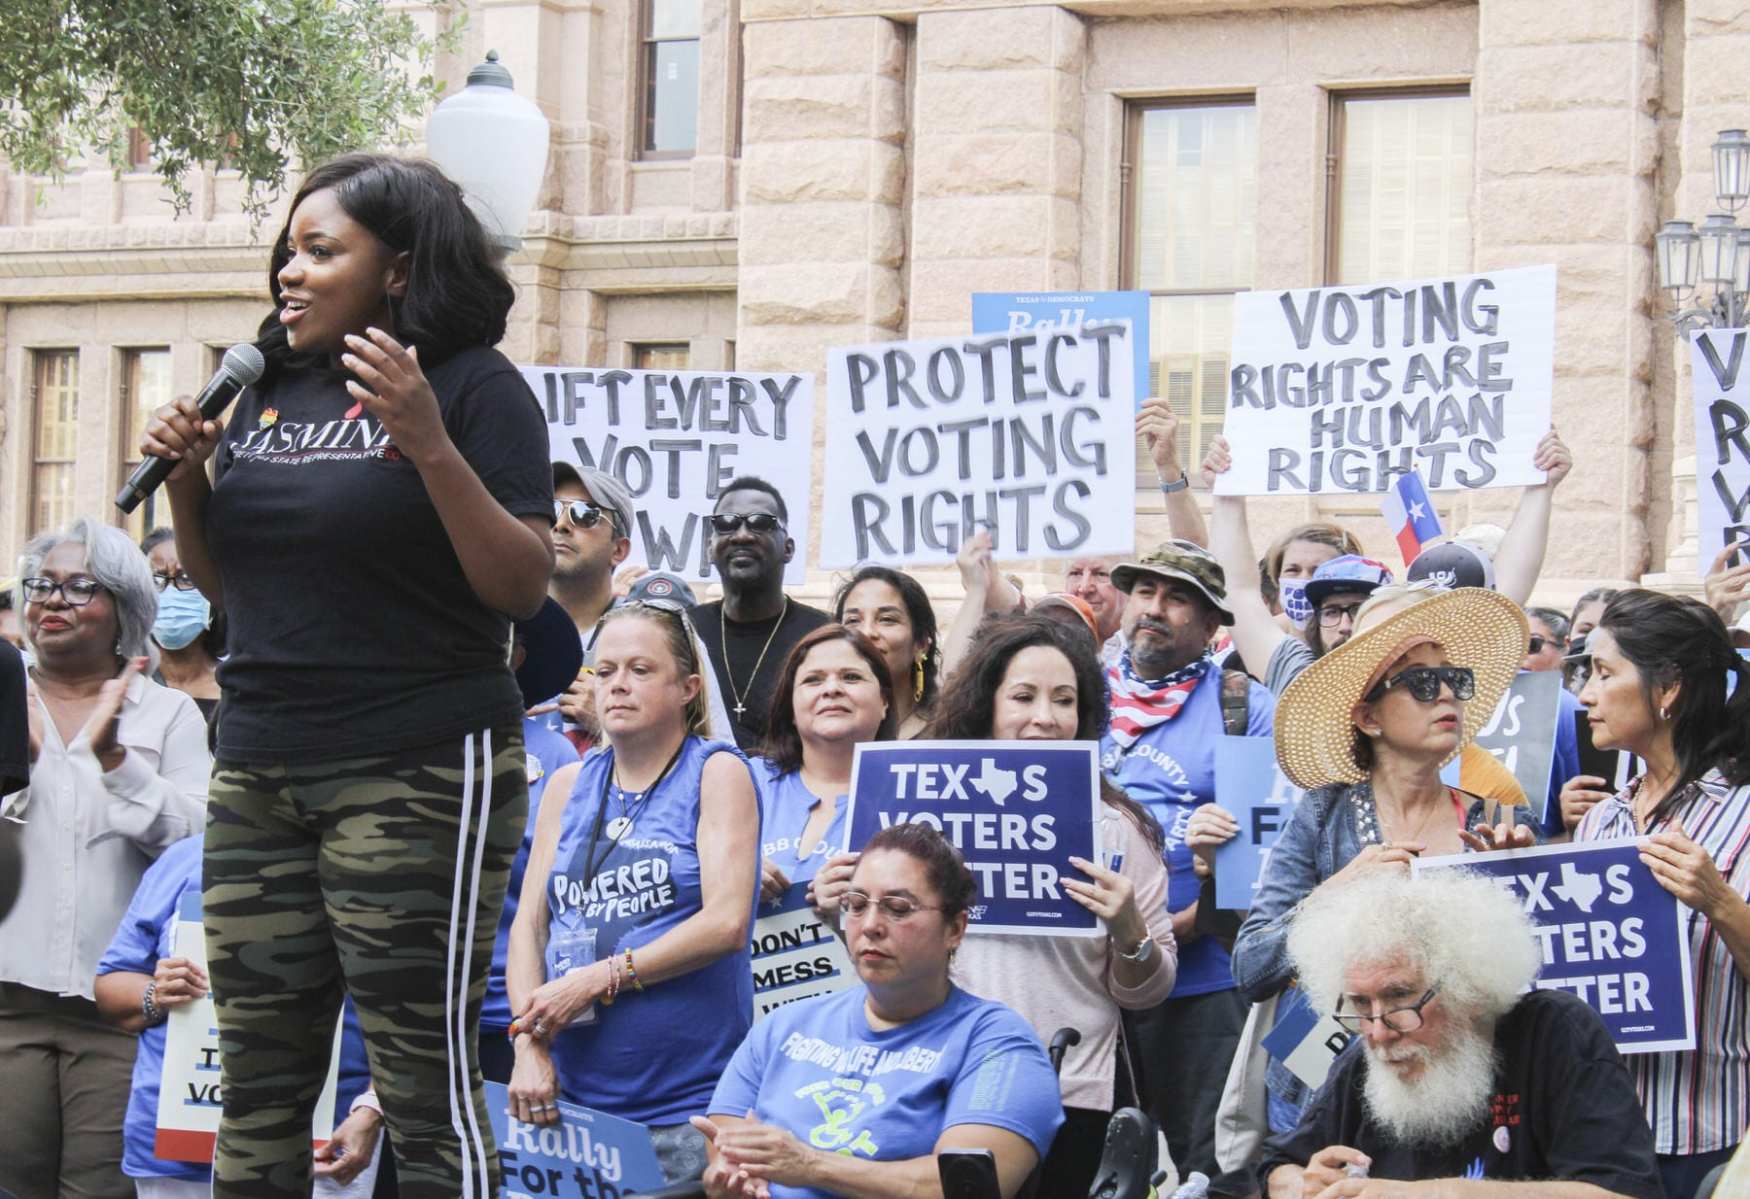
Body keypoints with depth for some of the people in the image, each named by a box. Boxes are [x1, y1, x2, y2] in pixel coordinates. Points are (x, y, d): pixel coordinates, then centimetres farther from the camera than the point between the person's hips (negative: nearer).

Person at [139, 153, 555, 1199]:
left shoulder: (474, 386, -4)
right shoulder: (268, 392, 15)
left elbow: (524, 586, -12)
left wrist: (430, 447, -22)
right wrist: (187, 479, 4)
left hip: (417, 778, -7)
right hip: (261, 774, 7)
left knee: (427, 1080, -6)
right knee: (257, 1085, 7)